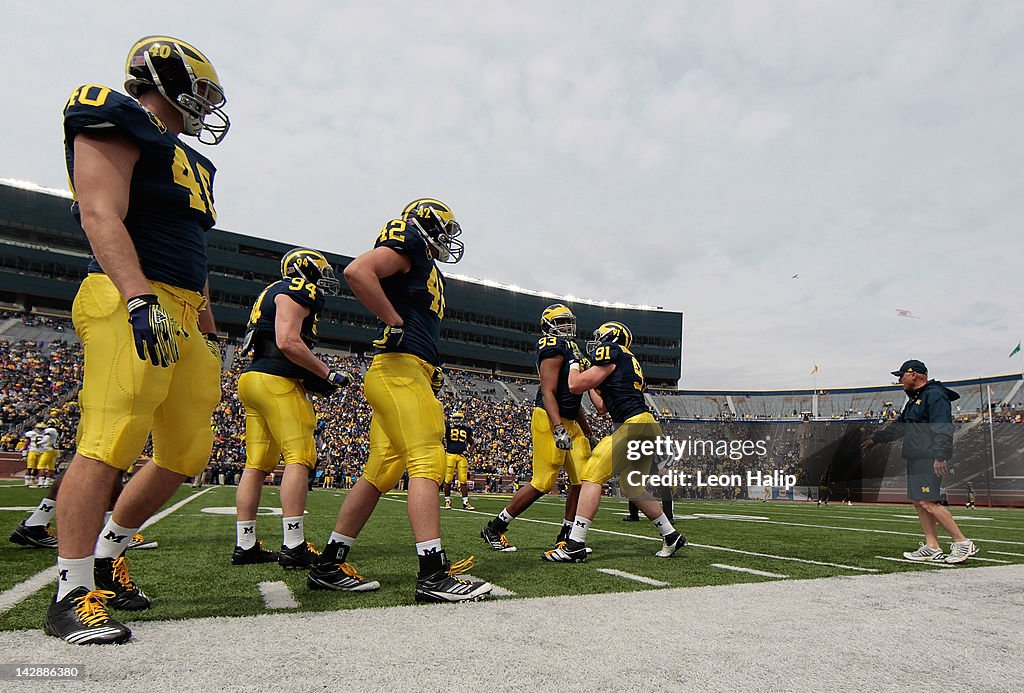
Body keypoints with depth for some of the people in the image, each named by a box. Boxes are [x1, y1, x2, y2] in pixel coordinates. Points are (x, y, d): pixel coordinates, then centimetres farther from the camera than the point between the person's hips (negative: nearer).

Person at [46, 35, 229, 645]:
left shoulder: (183, 158, 28)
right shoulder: (114, 122, 2)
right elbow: (102, 217, -13)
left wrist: (210, 334, 23)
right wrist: (140, 300, -26)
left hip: (182, 318, 9)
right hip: (132, 304, -9)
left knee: (189, 453, 9)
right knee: (109, 446, -11)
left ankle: (104, 554, 25)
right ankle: (72, 596, 0)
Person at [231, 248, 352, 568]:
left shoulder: (275, 294, 27)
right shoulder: (297, 291, -4)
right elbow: (288, 343, -17)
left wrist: (311, 383, 16)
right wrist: (328, 375, -9)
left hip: (253, 377, 10)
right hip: (275, 381, -10)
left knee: (256, 464, 9)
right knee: (300, 457, -11)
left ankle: (244, 545, 13)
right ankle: (293, 546, -13)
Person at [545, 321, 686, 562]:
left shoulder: (611, 352, -1)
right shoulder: (630, 362, 26)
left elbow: (575, 386, -5)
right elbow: (603, 406, 29)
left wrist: (574, 367, 14)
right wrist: (590, 380, 34)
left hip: (634, 424, -10)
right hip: (648, 427, 10)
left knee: (593, 476, -11)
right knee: (632, 487, 21)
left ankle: (575, 545, -14)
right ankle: (671, 537, 30)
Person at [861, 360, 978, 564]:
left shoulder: (935, 395, -10)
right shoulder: (914, 398, 22)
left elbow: (943, 430, -20)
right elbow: (899, 426, 30)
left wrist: (940, 456, -27)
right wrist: (875, 438, 31)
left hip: (930, 459, -10)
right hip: (915, 459, 10)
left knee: (927, 503, -15)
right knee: (918, 502, 8)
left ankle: (963, 543, -6)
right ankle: (932, 547, 13)